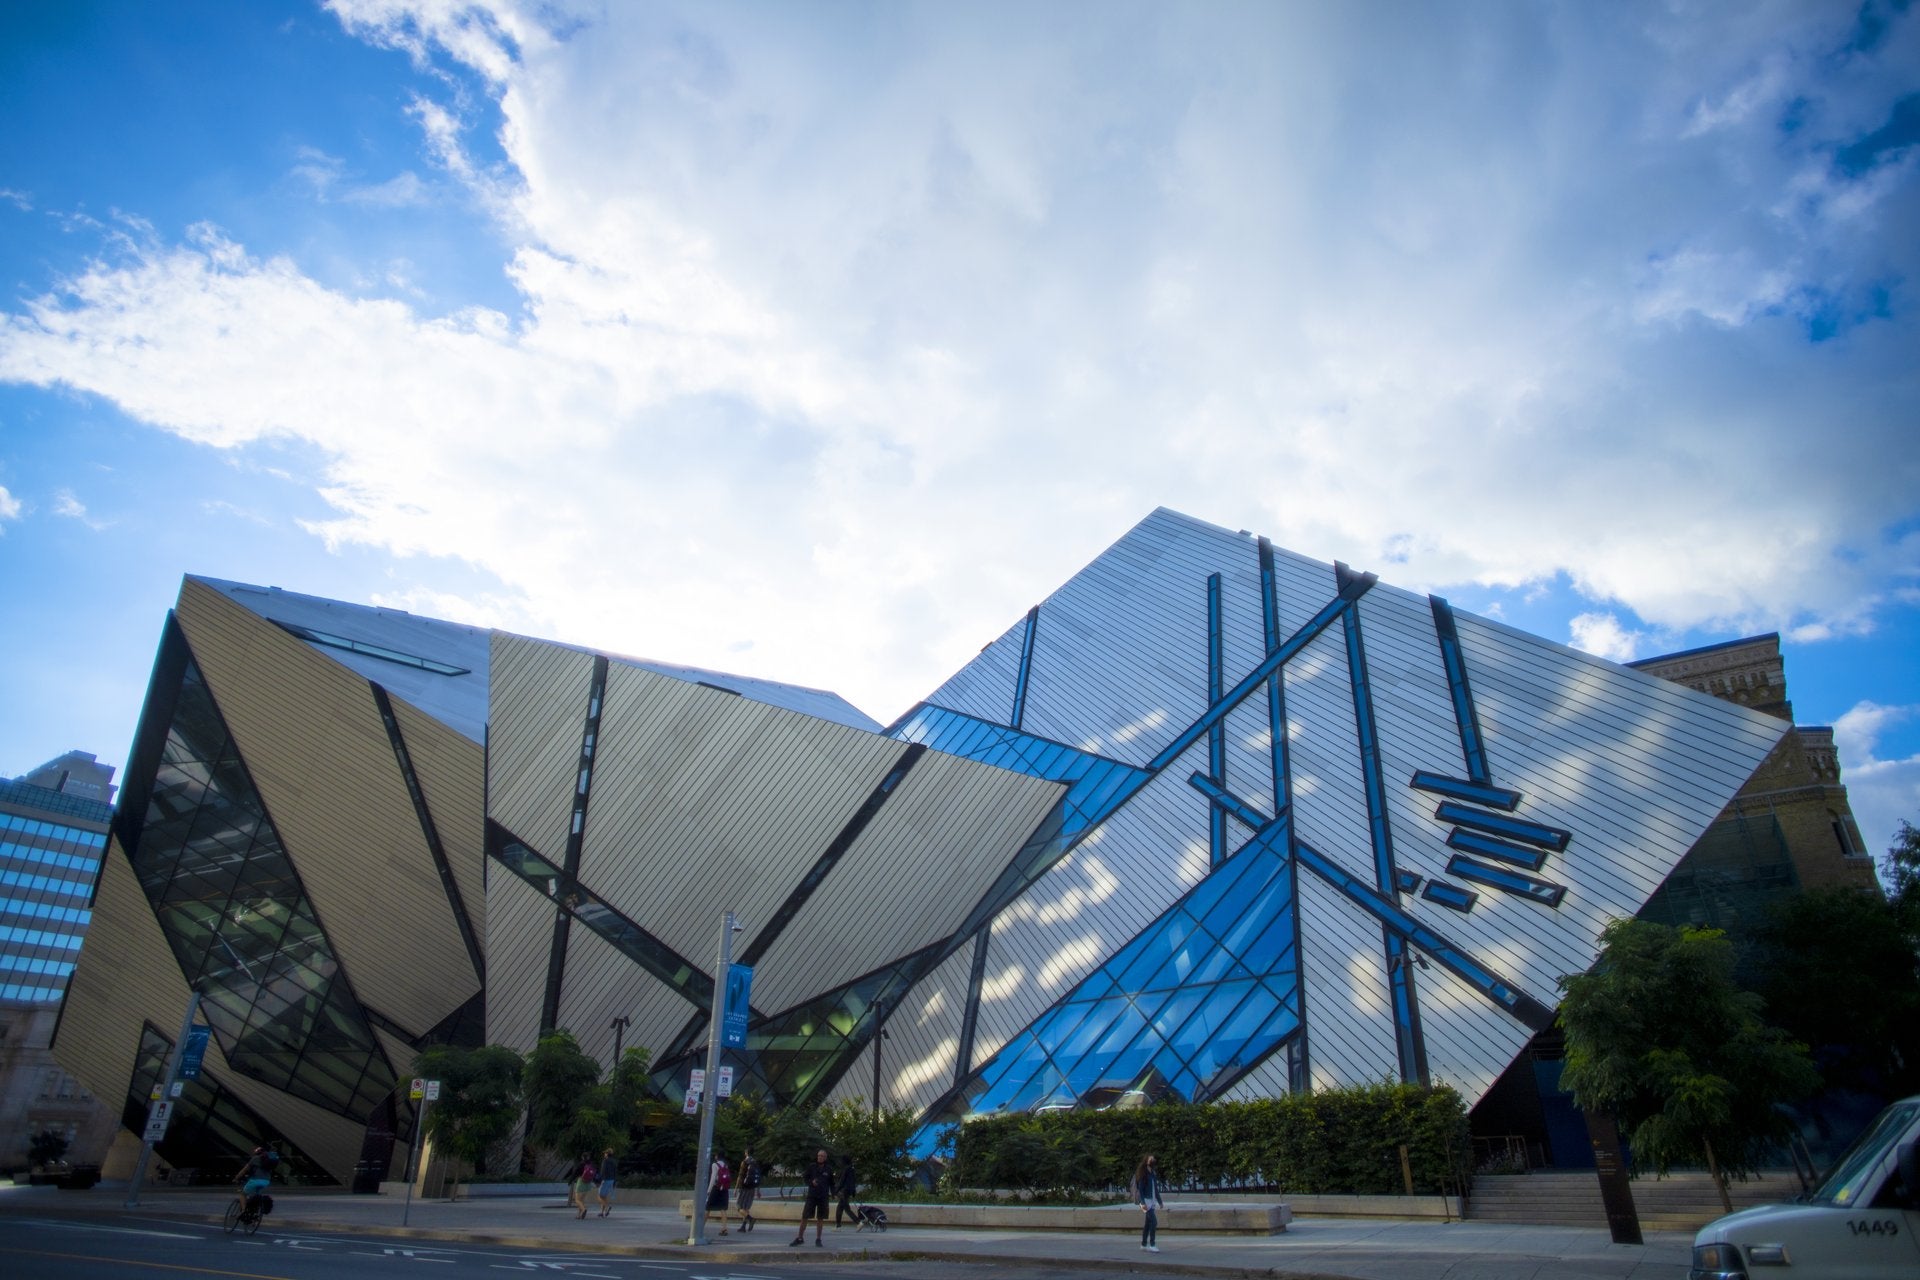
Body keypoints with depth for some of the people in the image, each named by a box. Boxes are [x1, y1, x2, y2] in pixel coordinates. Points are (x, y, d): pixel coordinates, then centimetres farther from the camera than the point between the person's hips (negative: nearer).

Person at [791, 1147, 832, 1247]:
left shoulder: (829, 1169, 2)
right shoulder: (811, 1167, 0)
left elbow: (831, 1183, 9)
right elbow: (805, 1178, 5)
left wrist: (833, 1194, -3)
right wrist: (811, 1182, -14)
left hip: (823, 1197, 1)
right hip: (811, 1196, -1)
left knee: (820, 1219, 6)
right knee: (804, 1217, -2)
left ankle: (818, 1240, 17)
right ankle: (800, 1238, 10)